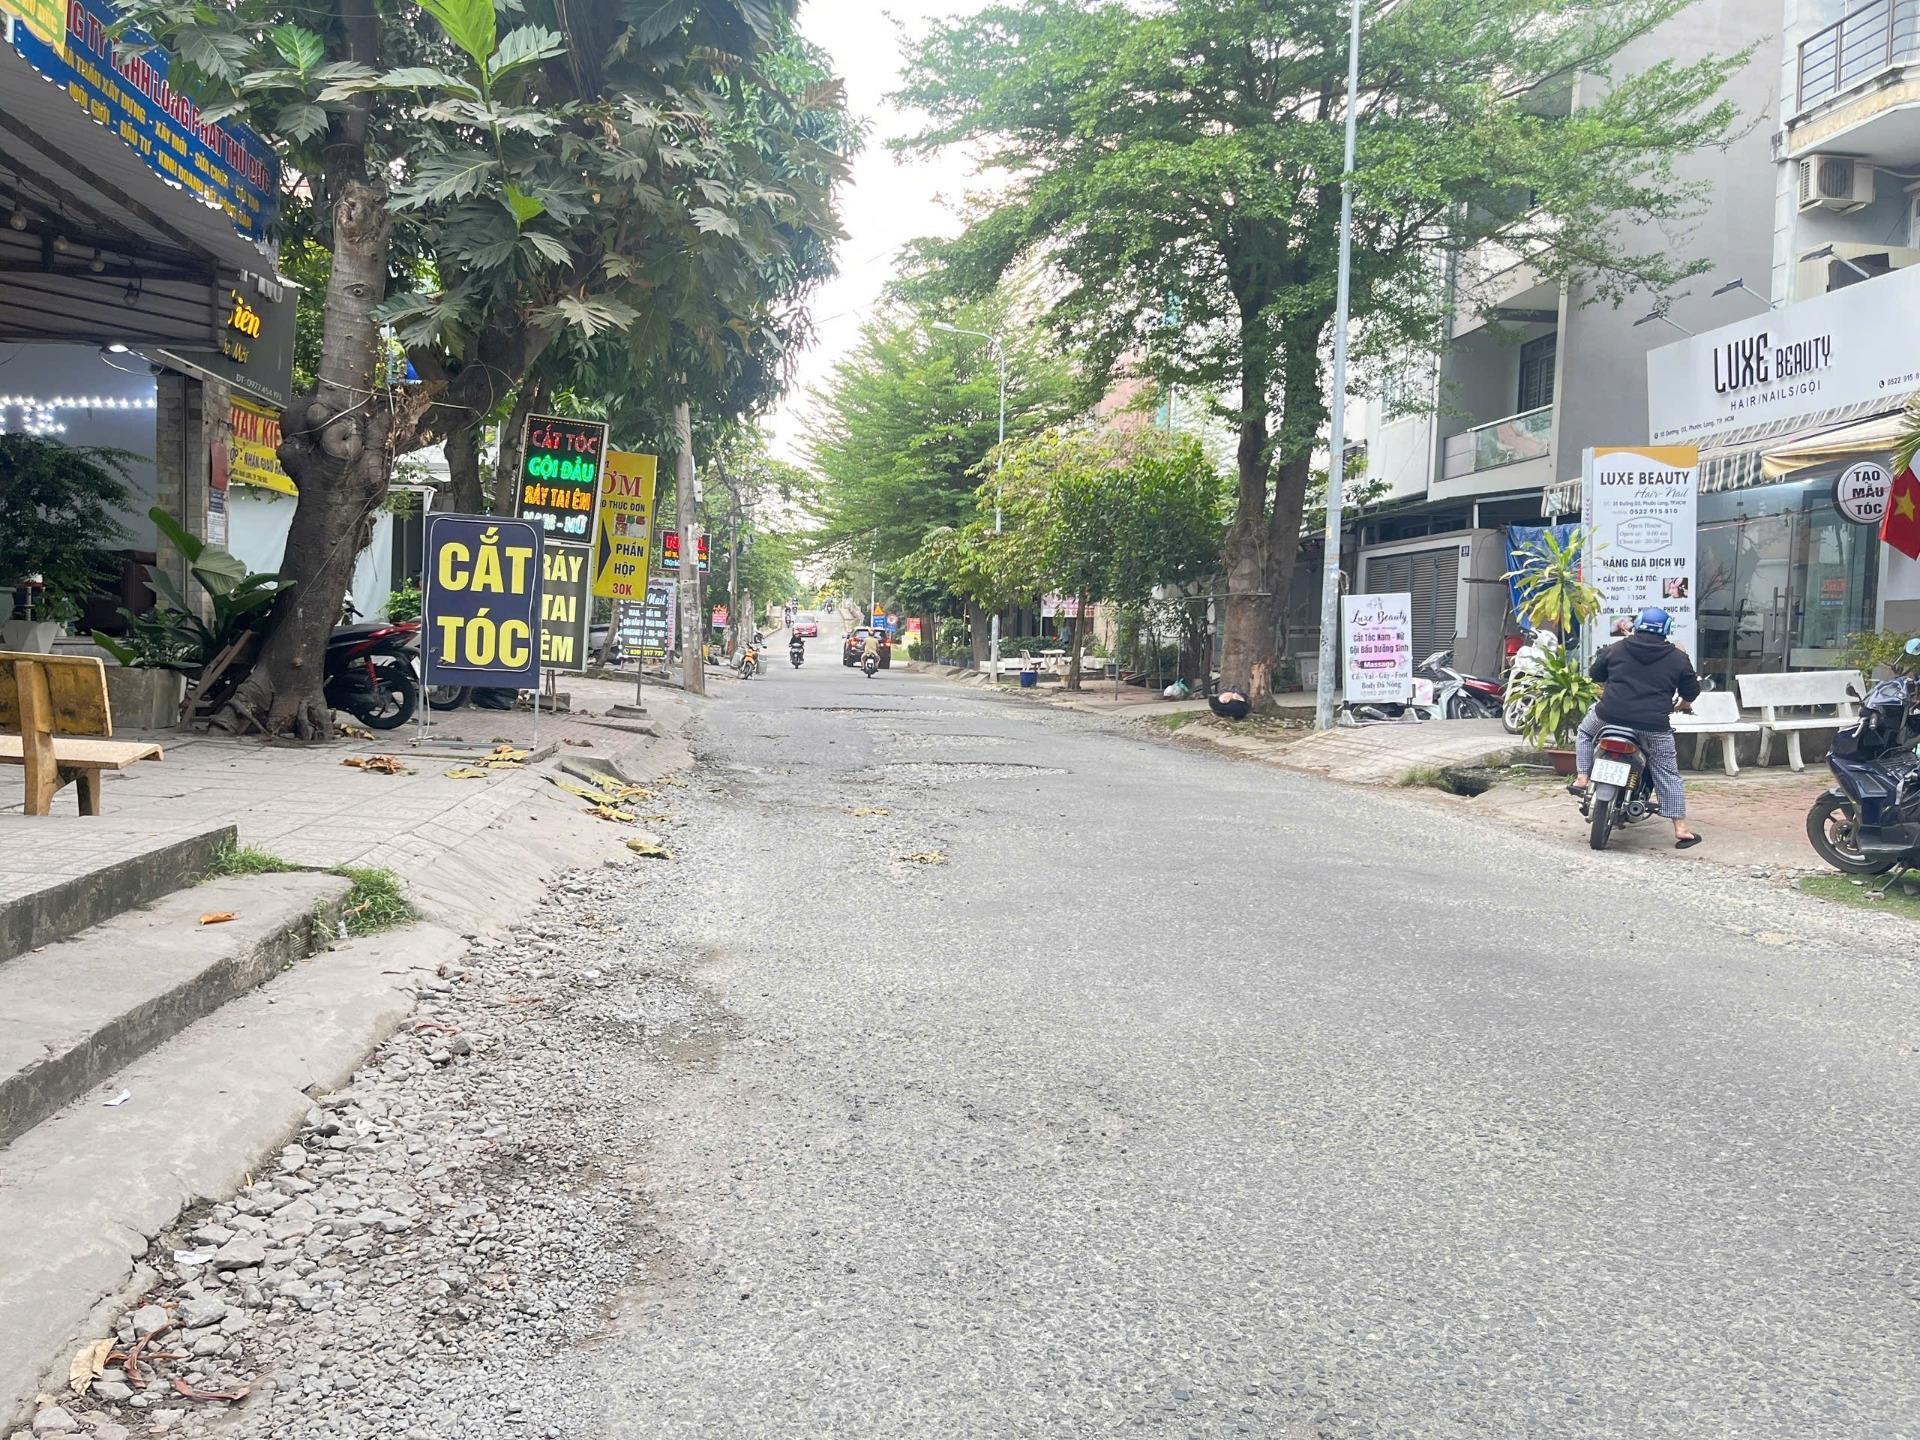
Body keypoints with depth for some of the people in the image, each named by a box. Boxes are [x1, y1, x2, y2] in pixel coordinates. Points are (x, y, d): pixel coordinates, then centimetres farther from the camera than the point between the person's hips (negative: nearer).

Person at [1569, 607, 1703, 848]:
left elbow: (1594, 673, 19)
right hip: (1653, 726, 0)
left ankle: (1582, 779, 17)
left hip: (1610, 716, 0)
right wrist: (1684, 703, 36)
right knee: (1668, 774, 10)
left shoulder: (1616, 648, 9)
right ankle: (1681, 828, 7)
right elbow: (1691, 691, 13)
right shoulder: (1678, 658, 7)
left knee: (1584, 732, 31)